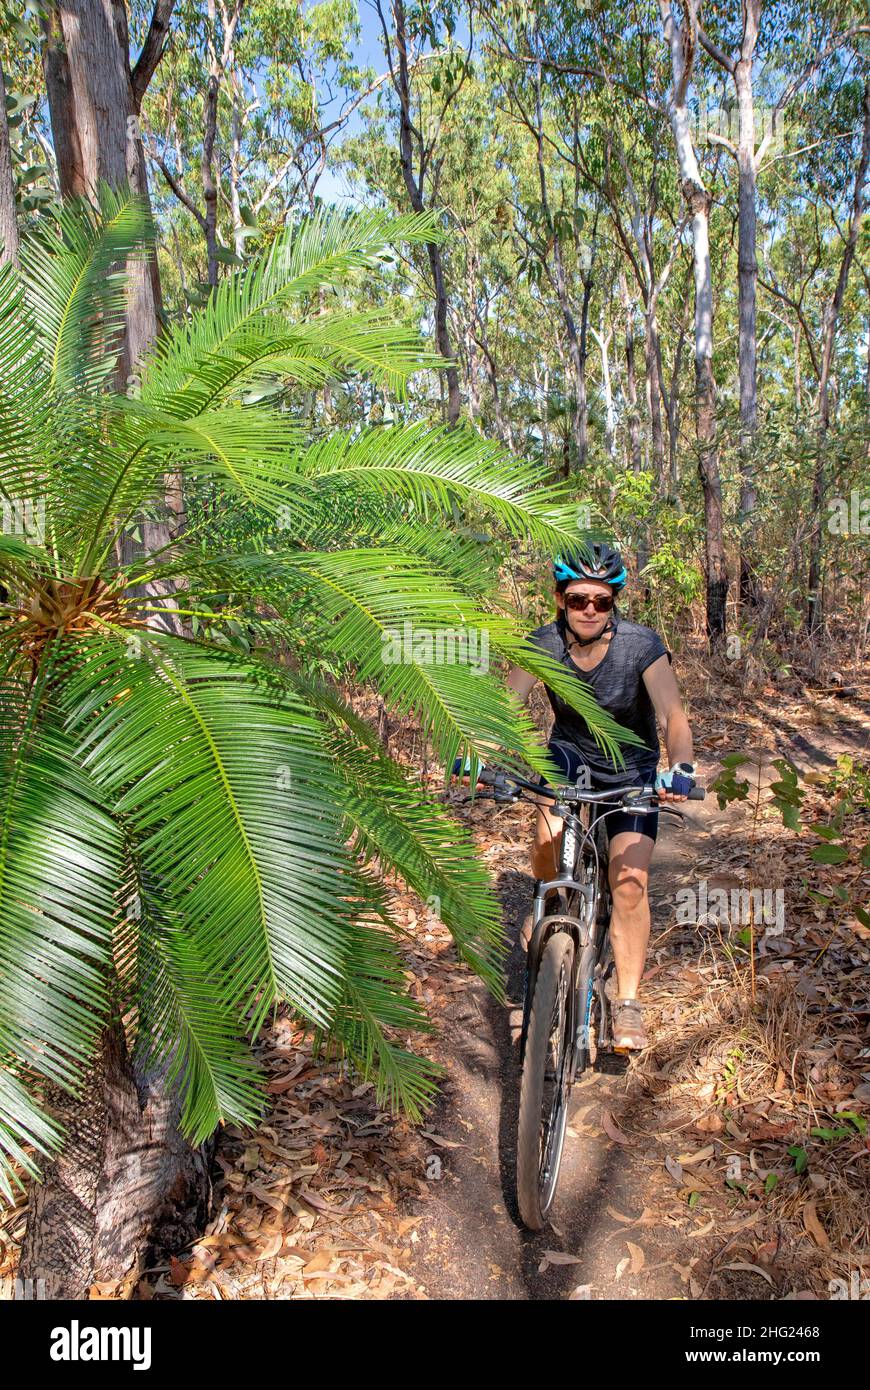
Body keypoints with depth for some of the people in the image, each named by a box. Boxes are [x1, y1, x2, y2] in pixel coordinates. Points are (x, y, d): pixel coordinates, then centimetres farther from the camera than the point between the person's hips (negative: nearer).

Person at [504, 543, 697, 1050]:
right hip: (569, 756, 2)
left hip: (632, 769, -1)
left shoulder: (642, 645, -24)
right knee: (549, 832, -28)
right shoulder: (543, 645, -18)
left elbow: (674, 714, -33)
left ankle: (628, 1003, 1)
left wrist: (681, 768, -52)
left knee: (630, 882, -14)